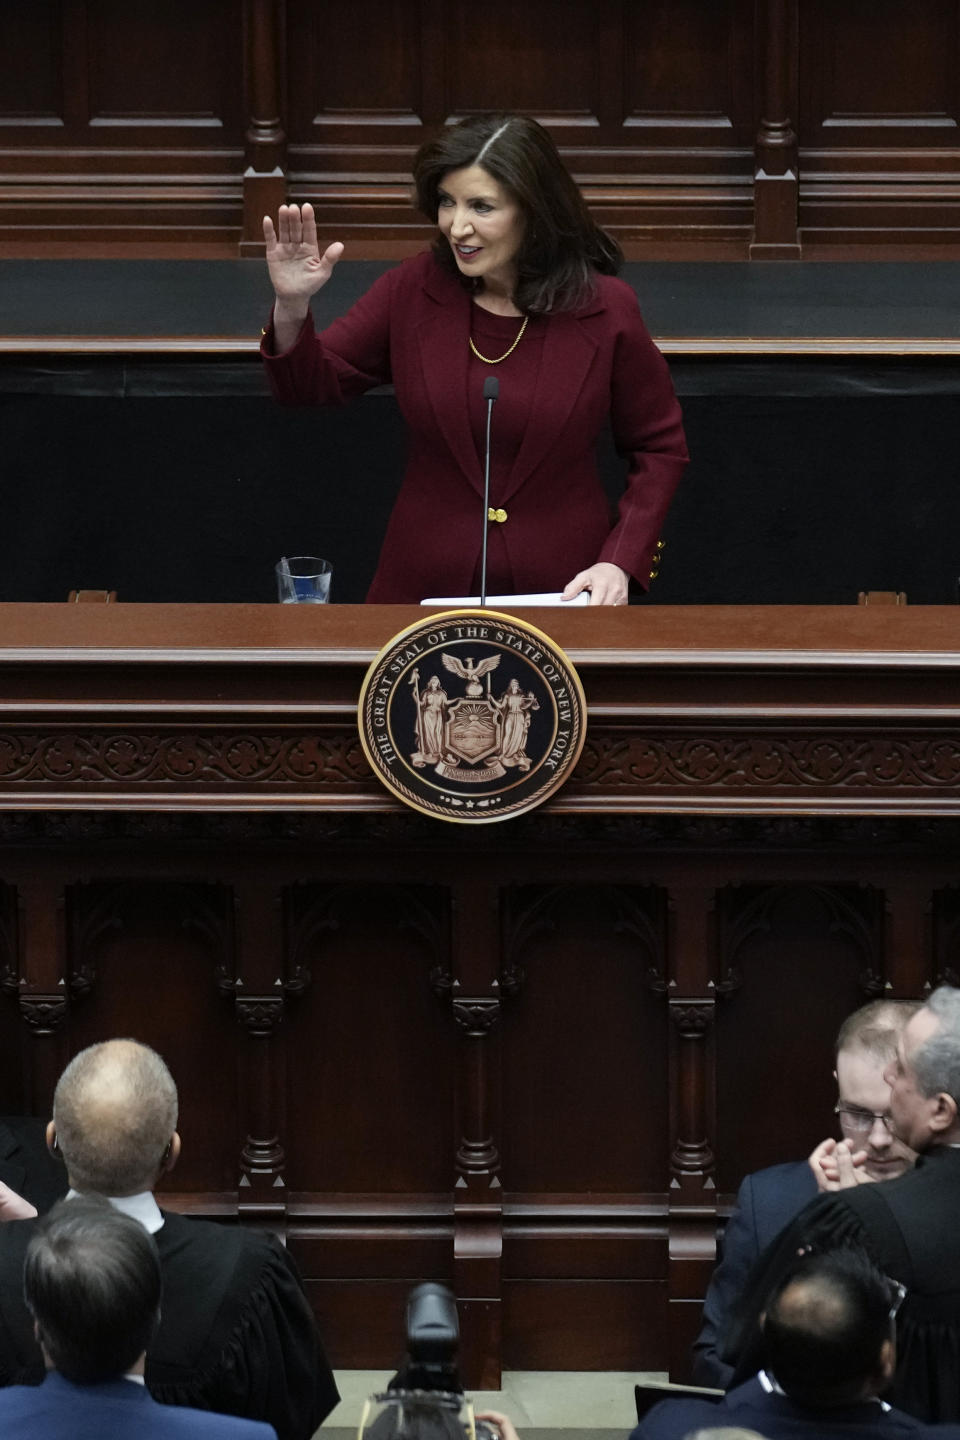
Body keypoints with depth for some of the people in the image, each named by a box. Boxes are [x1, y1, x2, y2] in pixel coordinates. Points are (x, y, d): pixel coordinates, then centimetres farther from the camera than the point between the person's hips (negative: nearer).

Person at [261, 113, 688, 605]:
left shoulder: (604, 309, -8)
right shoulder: (413, 291, -3)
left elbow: (660, 449, 2)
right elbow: (311, 388, 4)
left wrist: (620, 564, -10)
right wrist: (291, 307, -16)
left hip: (561, 589, -1)